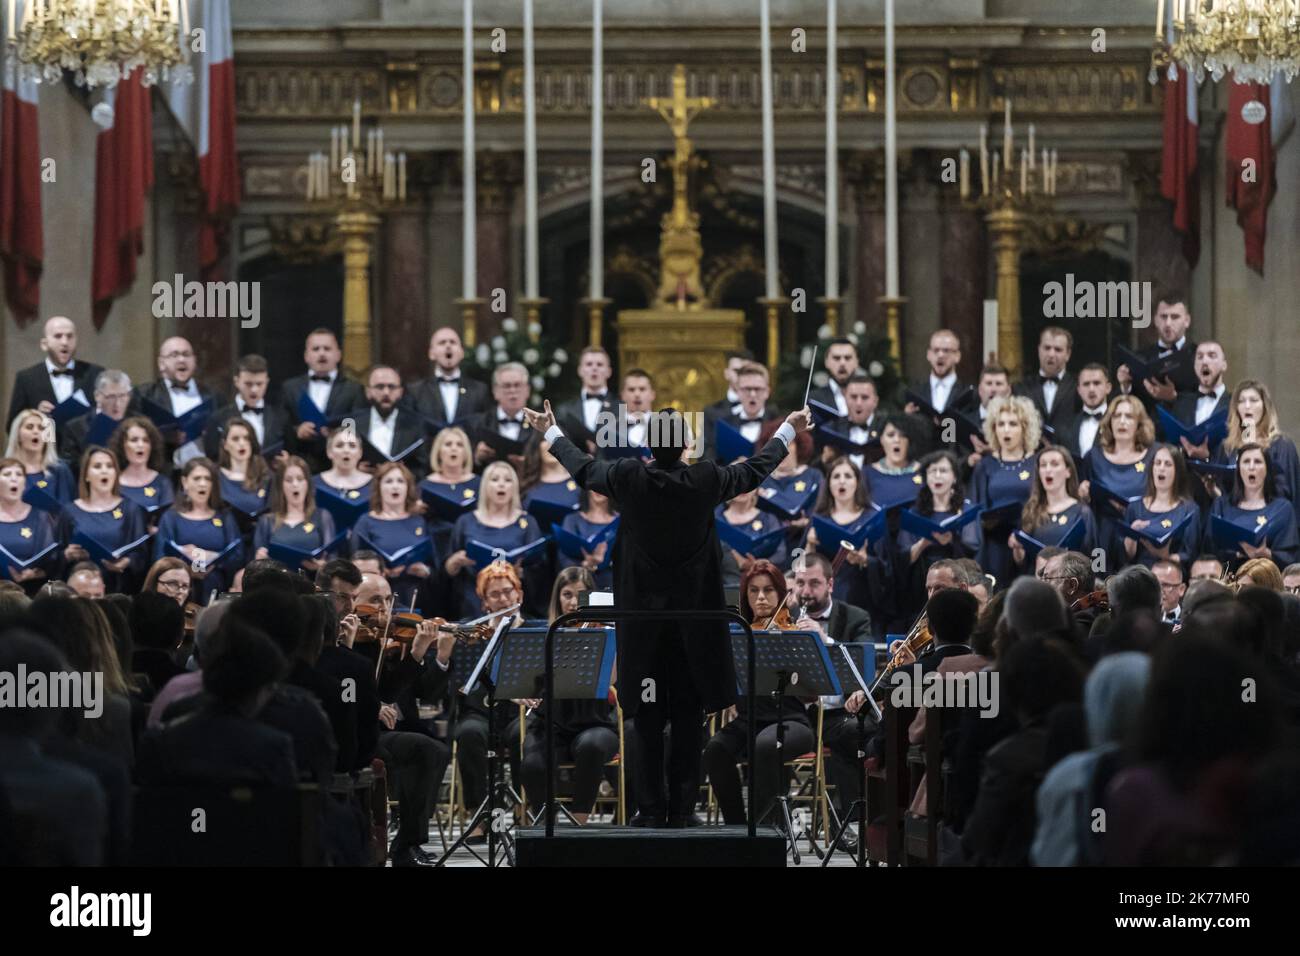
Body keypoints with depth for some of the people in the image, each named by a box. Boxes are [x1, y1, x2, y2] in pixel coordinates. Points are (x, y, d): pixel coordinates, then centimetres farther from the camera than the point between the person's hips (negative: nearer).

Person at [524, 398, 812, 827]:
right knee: (689, 717, 7)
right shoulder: (707, 479, -12)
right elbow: (756, 470, 8)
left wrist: (551, 431, 28)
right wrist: (789, 429, 25)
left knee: (647, 716, 6)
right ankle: (682, 806, 9)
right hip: (694, 620, 0)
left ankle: (651, 808, 8)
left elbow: (582, 467, 9)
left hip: (642, 617, 0)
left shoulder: (627, 477, -12)